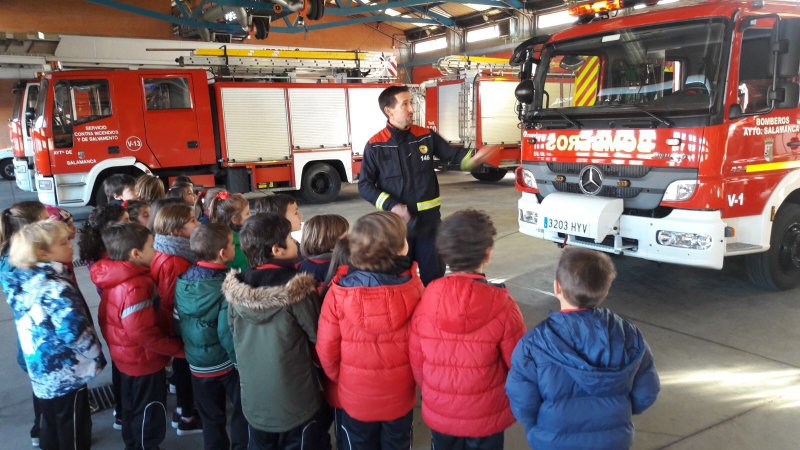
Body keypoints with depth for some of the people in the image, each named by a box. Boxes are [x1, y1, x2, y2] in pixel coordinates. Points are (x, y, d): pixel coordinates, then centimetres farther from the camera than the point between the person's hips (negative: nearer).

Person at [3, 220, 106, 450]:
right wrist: (97, 356, -12)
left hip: (42, 372, 8)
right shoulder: (56, 288, -26)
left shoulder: (22, 280, -1)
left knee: (51, 428, 23)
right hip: (66, 374, -8)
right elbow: (75, 332, -27)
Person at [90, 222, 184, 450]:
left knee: (132, 409, 26)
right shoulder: (134, 287, -31)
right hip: (144, 361, -9)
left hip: (127, 357, 9)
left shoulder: (114, 277, -2)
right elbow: (142, 332, -30)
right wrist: (179, 348, -21)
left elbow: (106, 318, 11)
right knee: (150, 415, 9)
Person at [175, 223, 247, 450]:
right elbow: (228, 332, -24)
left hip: (198, 362, 5)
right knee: (243, 412, 14)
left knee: (210, 418, 20)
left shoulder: (183, 281, -6)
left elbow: (178, 322, 3)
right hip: (227, 362, -5)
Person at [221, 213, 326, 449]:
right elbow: (319, 337, -11)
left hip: (253, 401, 4)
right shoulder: (296, 290, -21)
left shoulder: (234, 289, -6)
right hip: (297, 402, -4)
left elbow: (234, 336, 7)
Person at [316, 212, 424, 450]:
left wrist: (338, 380, 8)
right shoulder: (413, 287, -21)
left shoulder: (338, 293, -21)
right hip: (400, 394, 0)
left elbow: (326, 348, -12)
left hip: (355, 396, 0)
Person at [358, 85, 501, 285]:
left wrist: (474, 157, -13)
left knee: (434, 273, 13)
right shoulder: (375, 145, -7)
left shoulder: (426, 136, 1)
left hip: (429, 218, 3)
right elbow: (365, 185, -5)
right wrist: (392, 206, -17)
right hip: (396, 220, -2)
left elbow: (452, 154, 9)